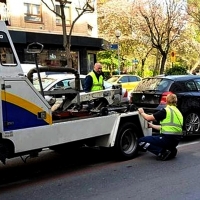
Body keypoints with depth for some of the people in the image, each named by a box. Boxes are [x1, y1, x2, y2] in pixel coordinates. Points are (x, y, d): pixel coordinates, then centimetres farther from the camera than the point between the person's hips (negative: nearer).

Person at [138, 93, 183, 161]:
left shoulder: (166, 110, -8)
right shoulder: (178, 112, 16)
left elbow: (148, 118, -5)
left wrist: (142, 112, 16)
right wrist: (152, 126, 31)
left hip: (168, 139, -8)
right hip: (176, 140, 8)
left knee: (141, 141, -1)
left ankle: (163, 152, -11)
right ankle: (171, 150, 10)